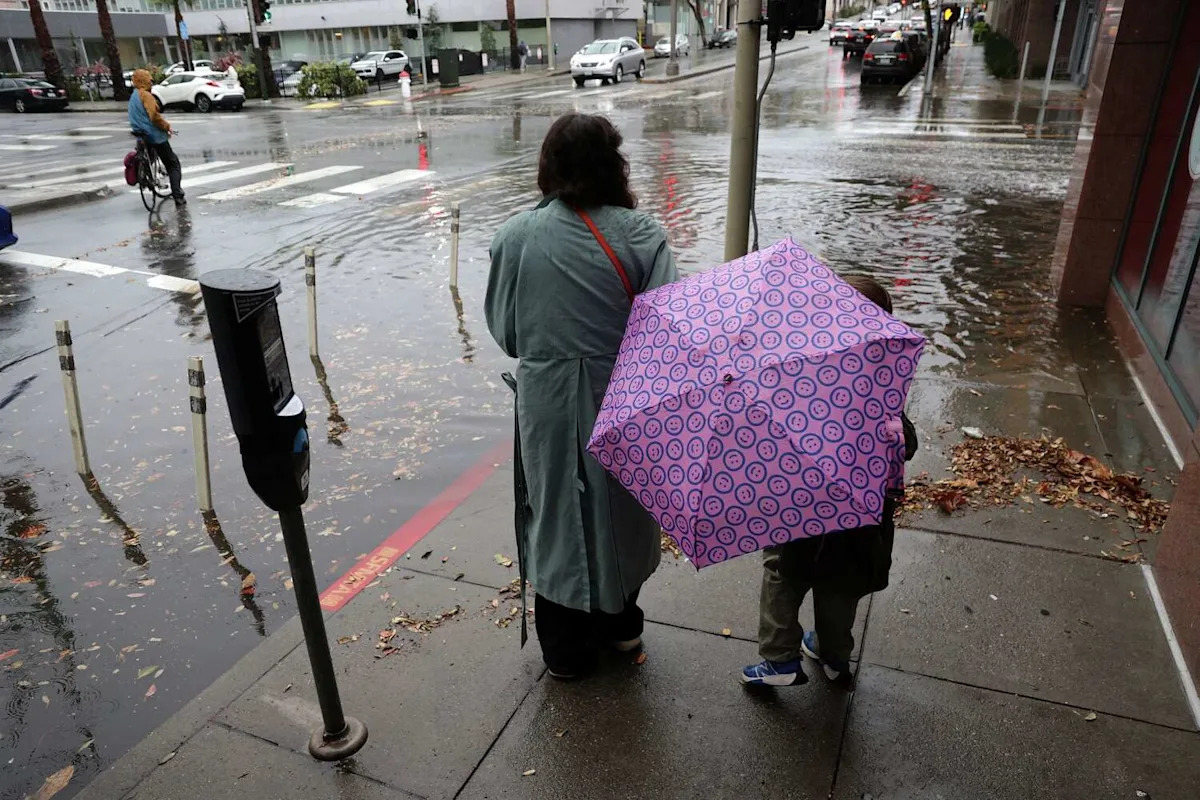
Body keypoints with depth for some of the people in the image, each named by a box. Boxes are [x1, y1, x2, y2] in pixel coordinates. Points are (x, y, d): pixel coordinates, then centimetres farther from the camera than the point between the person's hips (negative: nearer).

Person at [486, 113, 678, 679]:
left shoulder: (515, 236, -8)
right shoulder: (636, 234, -12)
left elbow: (504, 330, 0)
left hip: (546, 404, 0)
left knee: (556, 511, 16)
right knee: (617, 508, 21)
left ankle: (564, 648, 31)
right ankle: (620, 622, 42)